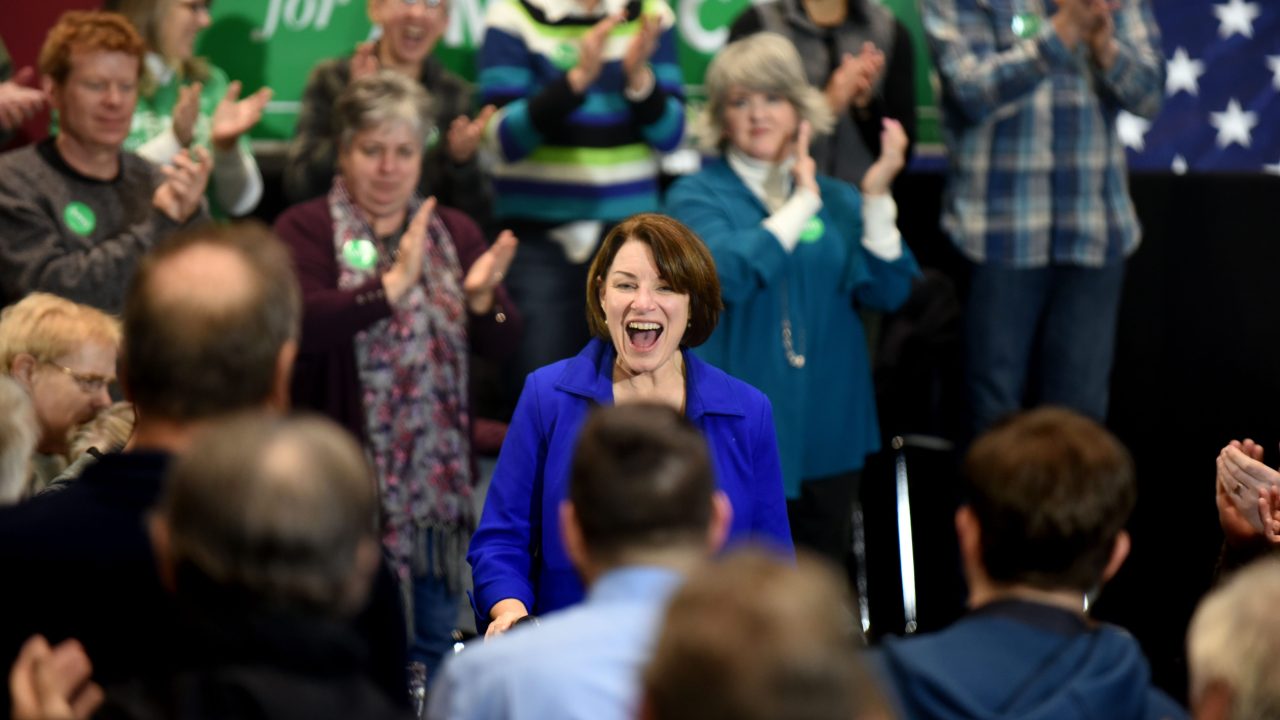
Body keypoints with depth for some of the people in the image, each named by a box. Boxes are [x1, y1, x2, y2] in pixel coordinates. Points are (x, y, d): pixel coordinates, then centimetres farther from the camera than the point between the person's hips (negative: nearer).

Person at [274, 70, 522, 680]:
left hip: (439, 480, 5)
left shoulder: (453, 233, 10)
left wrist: (481, 297, -19)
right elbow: (301, 321, -21)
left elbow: (502, 344, 3)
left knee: (435, 642, 11)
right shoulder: (305, 230, -3)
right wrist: (391, 285, -31)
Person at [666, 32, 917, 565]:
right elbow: (728, 273, -19)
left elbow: (886, 292, -1)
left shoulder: (838, 200, 10)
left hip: (829, 435, 4)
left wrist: (876, 199, -11)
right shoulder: (697, 196, 0)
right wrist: (801, 203, -12)